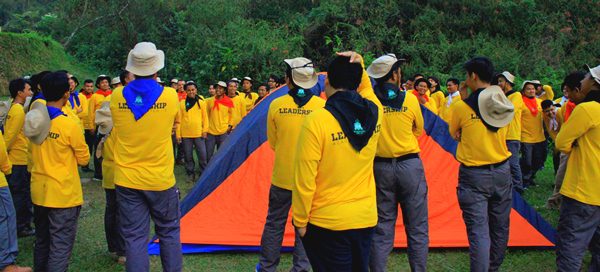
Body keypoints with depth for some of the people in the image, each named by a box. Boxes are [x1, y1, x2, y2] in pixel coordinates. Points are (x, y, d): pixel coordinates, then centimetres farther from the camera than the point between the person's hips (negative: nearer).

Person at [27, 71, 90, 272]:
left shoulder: (34, 119, 0)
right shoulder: (69, 125, -18)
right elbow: (84, 159, -6)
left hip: (39, 192, 7)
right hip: (63, 194, -6)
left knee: (42, 241, 20)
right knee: (61, 246, 2)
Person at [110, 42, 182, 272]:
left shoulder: (117, 97, -6)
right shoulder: (170, 96, -10)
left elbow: (117, 126, 9)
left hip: (127, 180, 1)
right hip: (161, 180, -1)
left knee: (134, 237, 7)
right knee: (169, 232, 16)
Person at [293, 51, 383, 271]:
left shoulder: (317, 121, -19)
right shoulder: (374, 112, -3)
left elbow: (304, 179, -16)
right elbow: (365, 87, 23)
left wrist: (300, 221, -4)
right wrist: (359, 66, 6)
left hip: (327, 223, -5)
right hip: (367, 218, 5)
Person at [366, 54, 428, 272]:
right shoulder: (410, 99, -6)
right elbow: (419, 130, 9)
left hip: (380, 168, 2)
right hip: (410, 166, -2)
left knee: (382, 229, 10)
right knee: (417, 229, 9)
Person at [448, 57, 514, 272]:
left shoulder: (462, 107, -14)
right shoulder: (504, 104, -1)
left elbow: (453, 134, 2)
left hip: (473, 175, -5)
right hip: (502, 172, 5)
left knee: (478, 230, -3)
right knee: (500, 228, 17)